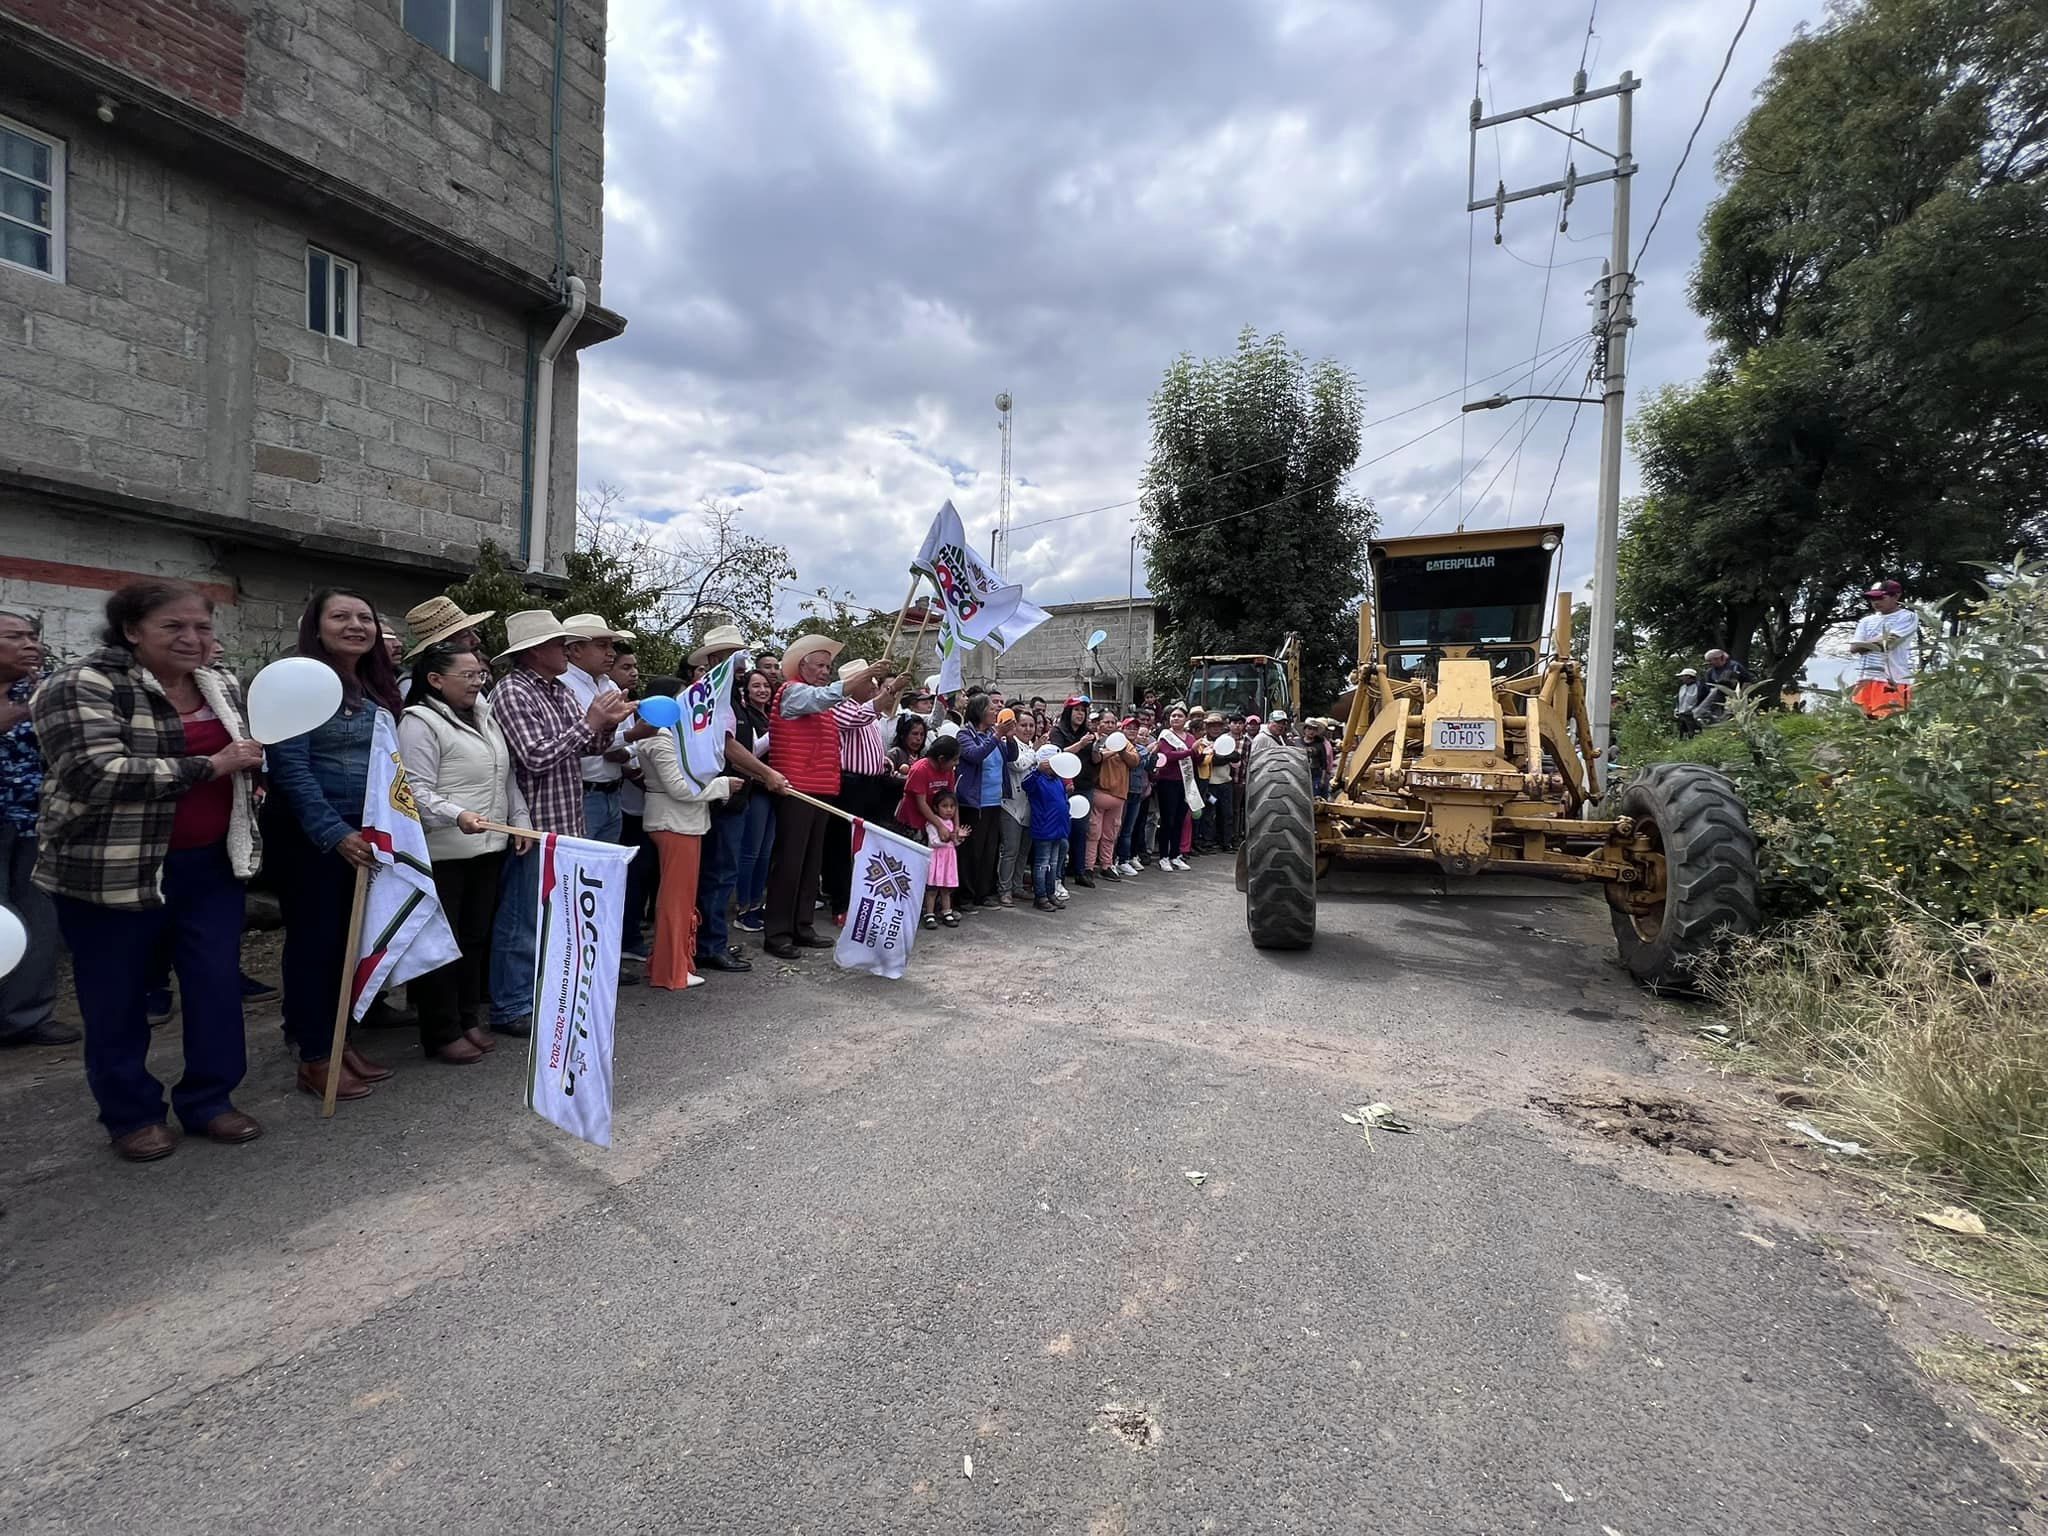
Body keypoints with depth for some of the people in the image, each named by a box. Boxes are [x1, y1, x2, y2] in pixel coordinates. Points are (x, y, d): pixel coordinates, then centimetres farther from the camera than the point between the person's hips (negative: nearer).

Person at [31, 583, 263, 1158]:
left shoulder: (223, 689, 8)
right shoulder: (83, 685, -12)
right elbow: (96, 774, -25)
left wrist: (246, 774, 8)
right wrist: (209, 767, -23)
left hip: (211, 864, 5)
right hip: (112, 869, -5)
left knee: (219, 985, 6)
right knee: (116, 997, 9)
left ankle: (209, 1100, 22)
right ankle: (130, 1115, 25)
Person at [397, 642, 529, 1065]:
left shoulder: (485, 717, 15)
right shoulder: (419, 722, -10)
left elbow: (507, 778, 20)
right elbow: (417, 792, -17)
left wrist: (520, 821, 13)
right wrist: (458, 816, -31)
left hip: (489, 848, 8)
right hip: (442, 852, -8)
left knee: (476, 937, 15)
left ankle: (469, 1019, 27)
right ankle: (442, 1034, 12)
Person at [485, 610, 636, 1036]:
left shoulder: (560, 691, 13)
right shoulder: (511, 692, -12)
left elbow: (587, 748, 15)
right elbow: (536, 757, -21)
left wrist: (607, 725, -4)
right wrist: (589, 722, -16)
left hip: (566, 824, 8)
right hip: (532, 825, -8)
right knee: (522, 920, 1)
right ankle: (511, 1009, 13)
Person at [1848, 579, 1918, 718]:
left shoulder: (1907, 617, 3)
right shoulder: (1866, 621, 18)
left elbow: (1889, 643, -9)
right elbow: (1853, 648, 9)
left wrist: (1866, 644, 6)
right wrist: (1880, 641, -2)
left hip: (1893, 679, -5)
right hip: (1865, 679, 5)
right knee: (1864, 720, 4)